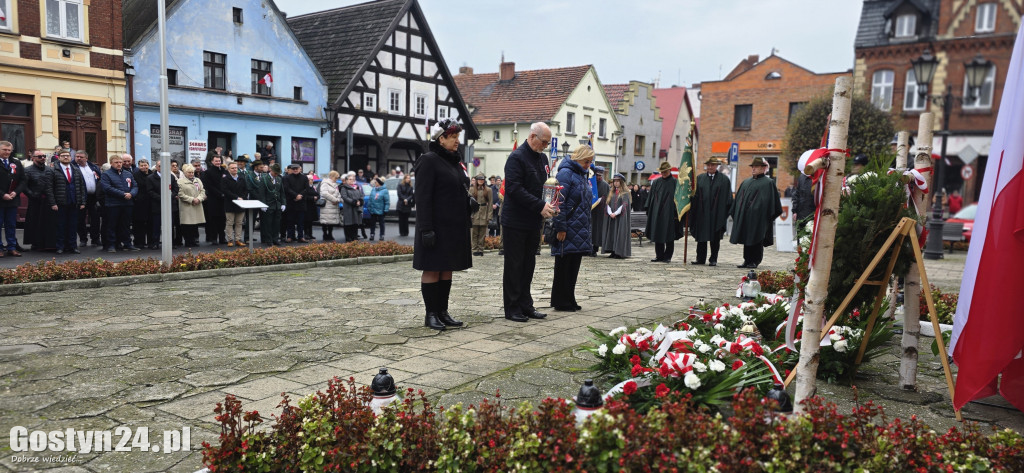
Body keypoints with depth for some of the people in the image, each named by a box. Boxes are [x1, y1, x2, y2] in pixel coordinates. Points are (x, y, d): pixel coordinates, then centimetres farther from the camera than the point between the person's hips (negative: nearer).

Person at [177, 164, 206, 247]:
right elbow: (181, 194, -9)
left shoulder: (198, 180, 16)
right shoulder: (180, 182, -2)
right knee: (187, 226, -4)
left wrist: (199, 199, -8)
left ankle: (195, 241, 14)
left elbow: (202, 191, 10)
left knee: (196, 225, 7)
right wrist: (191, 200, -14)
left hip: (197, 207, 5)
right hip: (186, 208, -5)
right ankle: (188, 242, 3)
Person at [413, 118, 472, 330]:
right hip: (437, 226, -8)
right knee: (432, 269, 0)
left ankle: (443, 311, 19)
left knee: (448, 269, 11)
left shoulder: (455, 160, 15)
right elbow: (422, 197, -15)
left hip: (455, 226, 8)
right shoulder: (429, 160, -10)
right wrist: (426, 229, -21)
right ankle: (430, 314, 8)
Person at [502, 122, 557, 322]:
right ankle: (512, 308, 8)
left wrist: (548, 205, 3)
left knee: (528, 265, 12)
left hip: (534, 223, 8)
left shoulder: (542, 158, 14)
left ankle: (525, 305, 20)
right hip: (516, 222, -8)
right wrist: (540, 206, -22)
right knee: (514, 266, 0)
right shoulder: (517, 157, -12)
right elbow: (514, 188, -21)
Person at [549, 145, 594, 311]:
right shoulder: (566, 173, -10)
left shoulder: (582, 176, 18)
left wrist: (588, 228, 19)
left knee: (574, 267, 11)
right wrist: (560, 228, -20)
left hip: (579, 232, 9)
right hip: (567, 231, -9)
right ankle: (560, 302, 7)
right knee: (563, 266, -1)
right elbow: (559, 202, -17)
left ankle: (569, 300, 19)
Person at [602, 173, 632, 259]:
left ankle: (620, 253, -6)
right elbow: (607, 203, 9)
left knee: (620, 233, -7)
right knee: (611, 233, 2)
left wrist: (615, 213, -17)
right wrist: (610, 213, -9)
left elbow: (624, 205, -10)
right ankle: (613, 252, 6)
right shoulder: (611, 192, 15)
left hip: (621, 217, -5)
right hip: (611, 217, 5)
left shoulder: (625, 193, -1)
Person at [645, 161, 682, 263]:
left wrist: (676, 213, -10)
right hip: (656, 213, 4)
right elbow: (651, 196, 12)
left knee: (669, 237, 1)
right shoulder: (656, 182, 10)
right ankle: (659, 256, 14)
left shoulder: (675, 182, -2)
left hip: (669, 214, -4)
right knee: (657, 235, 6)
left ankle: (667, 257, 8)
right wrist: (649, 211, 6)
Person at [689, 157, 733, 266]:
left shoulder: (724, 179, 2)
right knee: (701, 237, 6)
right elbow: (695, 196, 6)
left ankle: (713, 259, 12)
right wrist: (693, 211, -3)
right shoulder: (700, 178, 8)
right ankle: (700, 258, 13)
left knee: (715, 238, 4)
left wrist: (725, 213, -5)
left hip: (717, 214, -2)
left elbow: (728, 198, 1)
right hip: (702, 213, 2)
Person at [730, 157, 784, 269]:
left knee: (756, 239, -2)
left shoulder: (768, 183, 0)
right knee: (746, 239, 6)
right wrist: (735, 213, 12)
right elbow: (739, 198, 18)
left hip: (758, 217, -5)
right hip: (745, 216, 5)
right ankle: (747, 261, 13)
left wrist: (770, 216, -9)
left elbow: (771, 201, -4)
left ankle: (754, 261, 5)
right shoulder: (746, 182, 17)